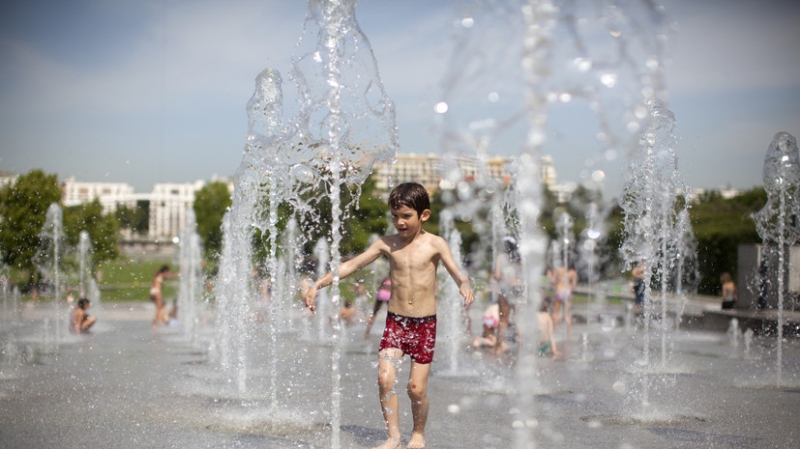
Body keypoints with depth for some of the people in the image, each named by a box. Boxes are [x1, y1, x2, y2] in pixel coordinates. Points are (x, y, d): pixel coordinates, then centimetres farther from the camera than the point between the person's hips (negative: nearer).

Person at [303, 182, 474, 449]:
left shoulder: (435, 244, -3)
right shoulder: (387, 244, 2)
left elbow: (458, 274, -8)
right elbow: (351, 266, 2)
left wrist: (465, 287, -32)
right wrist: (318, 284, -5)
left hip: (425, 324, -2)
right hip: (395, 321, 2)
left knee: (417, 387, -2)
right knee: (385, 378, -14)